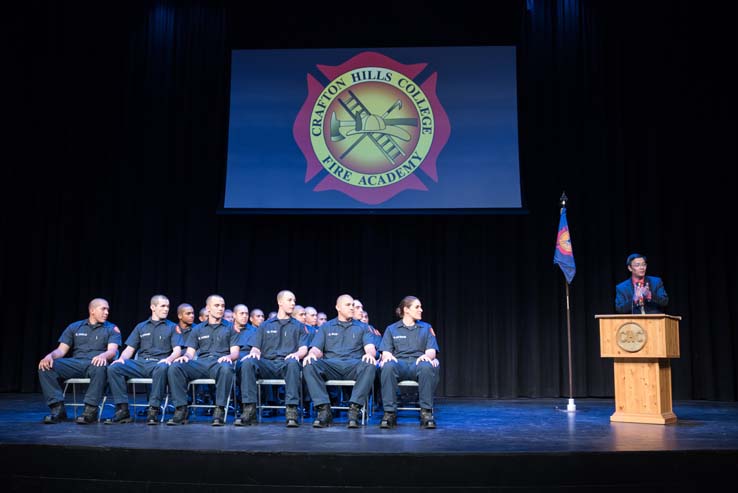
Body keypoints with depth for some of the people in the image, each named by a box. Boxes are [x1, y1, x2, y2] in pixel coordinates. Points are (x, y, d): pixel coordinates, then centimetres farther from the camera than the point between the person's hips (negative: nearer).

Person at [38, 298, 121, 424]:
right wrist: (50, 356, -14)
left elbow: (113, 350, -6)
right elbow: (61, 350, 10)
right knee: (45, 366, -21)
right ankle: (58, 408, -21)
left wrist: (103, 355, -31)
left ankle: (90, 409, -32)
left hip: (96, 363, -3)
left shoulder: (112, 329, 11)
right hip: (75, 363, 3)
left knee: (100, 367, -40)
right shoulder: (74, 327, 17)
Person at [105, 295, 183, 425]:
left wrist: (169, 359, -21)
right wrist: (122, 358, -5)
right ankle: (123, 410, -20)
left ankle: (153, 410, -34)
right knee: (113, 368, -22)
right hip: (140, 363, 3)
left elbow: (177, 350, 2)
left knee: (162, 368, -40)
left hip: (159, 363, -3)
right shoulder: (141, 327, 22)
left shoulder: (172, 327, 14)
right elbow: (129, 349, 17)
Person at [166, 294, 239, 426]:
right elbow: (190, 352, 17)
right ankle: (181, 409, -22)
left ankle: (219, 410, -32)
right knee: (175, 367, -27)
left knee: (226, 368, -40)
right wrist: (186, 356, -9)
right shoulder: (198, 329, 24)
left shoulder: (230, 328, 18)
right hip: (200, 363, 2)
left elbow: (235, 352, 8)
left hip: (220, 363, -2)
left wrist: (229, 357, -16)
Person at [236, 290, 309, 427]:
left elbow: (303, 348, 8)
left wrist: (297, 354, -16)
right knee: (247, 362, -31)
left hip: (286, 363, -1)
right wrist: (254, 353, -10)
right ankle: (249, 410, -30)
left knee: (293, 363, -39)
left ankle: (291, 411, -41)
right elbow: (256, 348, 16)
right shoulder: (265, 326, 25)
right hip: (267, 363, 2)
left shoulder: (298, 326, 22)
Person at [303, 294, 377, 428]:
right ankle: (324, 410, -31)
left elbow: (370, 347, 6)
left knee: (370, 365, -34)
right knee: (309, 364, -30)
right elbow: (317, 349, 12)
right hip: (330, 365, 1)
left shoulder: (362, 327, 21)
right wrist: (312, 354, -14)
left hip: (354, 365, 0)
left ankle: (354, 409, -34)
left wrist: (369, 353, -21)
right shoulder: (326, 327, 23)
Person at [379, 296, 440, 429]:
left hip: (418, 363, 0)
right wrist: (388, 356, -18)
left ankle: (426, 412, -30)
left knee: (427, 366, -38)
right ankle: (389, 412, -32)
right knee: (388, 366, -38)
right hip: (399, 363, 0)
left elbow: (432, 350, 8)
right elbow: (385, 351, 8)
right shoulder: (391, 329, 19)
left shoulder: (426, 328, 21)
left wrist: (427, 356, -18)